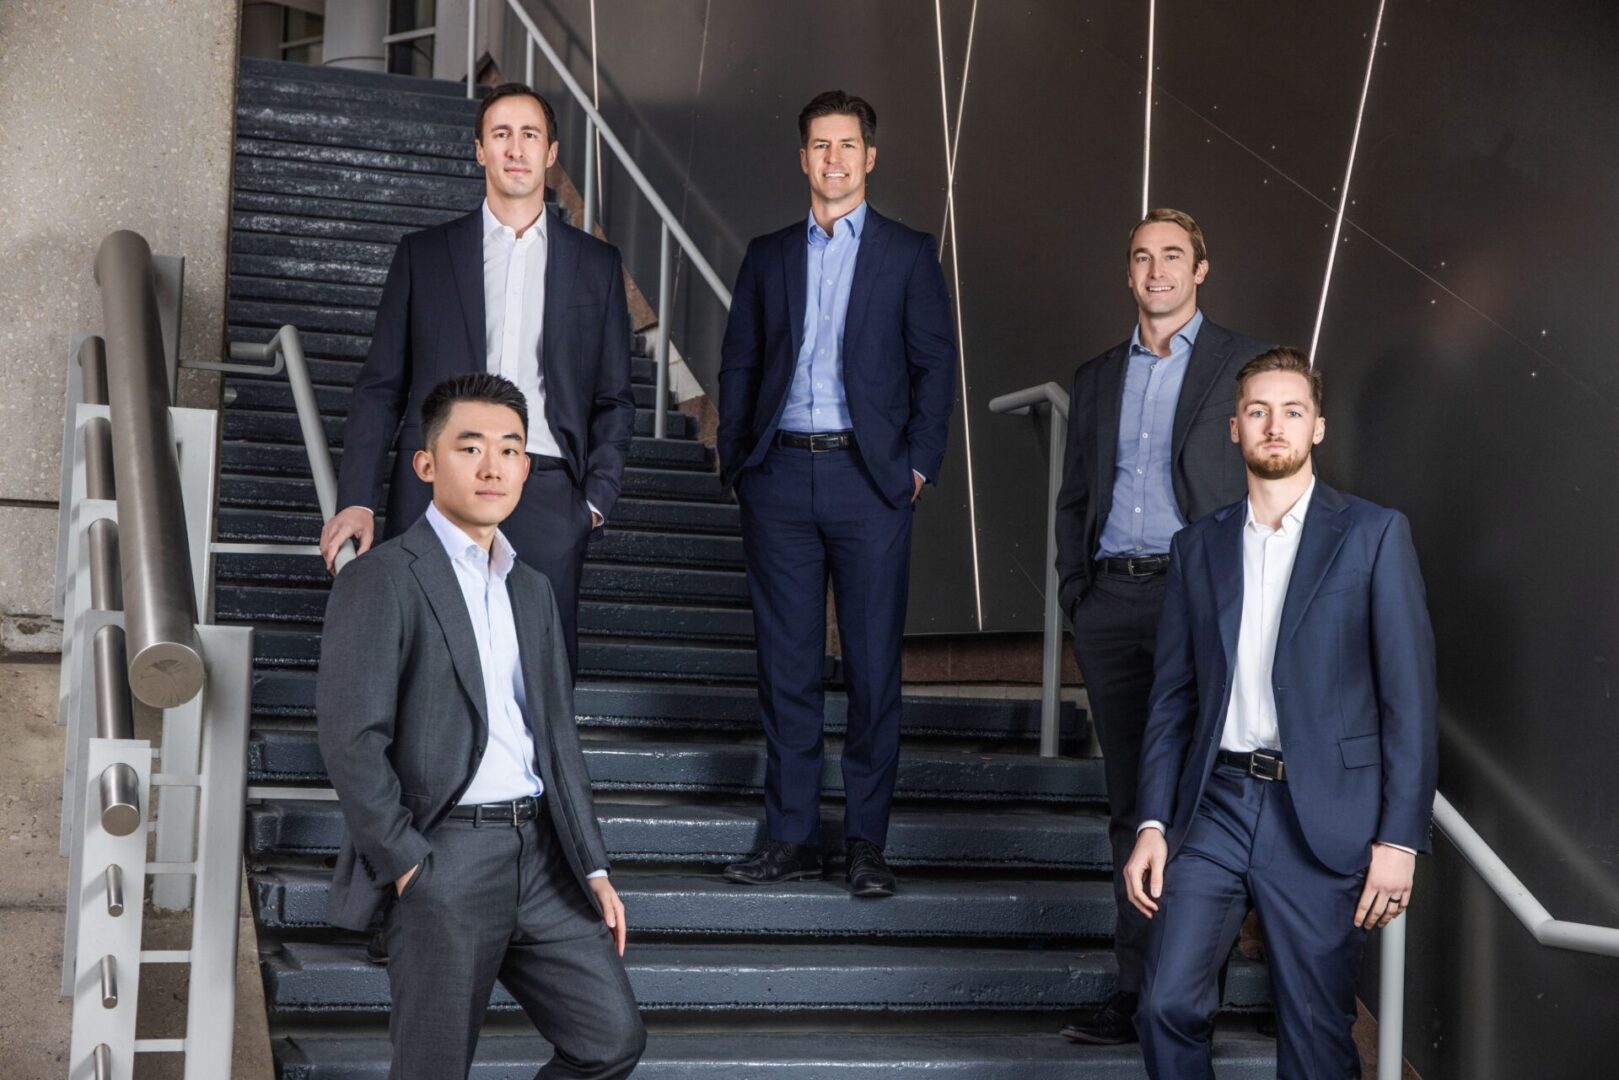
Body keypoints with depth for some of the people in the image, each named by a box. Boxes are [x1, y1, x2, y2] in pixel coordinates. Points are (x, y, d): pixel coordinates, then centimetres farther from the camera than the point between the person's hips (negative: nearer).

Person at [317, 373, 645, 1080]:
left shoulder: (533, 591, 18)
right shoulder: (381, 581, -5)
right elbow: (350, 738, -12)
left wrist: (592, 867, 12)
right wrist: (405, 863, -14)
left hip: (540, 854, 7)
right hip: (443, 859, -6)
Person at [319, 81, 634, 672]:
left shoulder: (596, 264, 14)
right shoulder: (423, 254, 12)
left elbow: (614, 398, 16)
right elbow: (381, 386, 10)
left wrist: (596, 499, 2)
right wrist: (356, 500, -1)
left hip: (545, 497, 0)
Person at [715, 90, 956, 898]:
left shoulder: (908, 253, 7)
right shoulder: (768, 255, 14)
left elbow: (935, 364, 4)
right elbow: (738, 362, 14)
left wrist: (918, 463, -5)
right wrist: (735, 459, 4)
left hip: (868, 479, -2)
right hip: (779, 476, 2)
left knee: (873, 665, 0)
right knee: (786, 664, 5)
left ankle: (867, 843, 8)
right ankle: (791, 837, 12)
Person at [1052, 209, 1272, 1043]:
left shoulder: (1244, 364, 4)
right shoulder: (1097, 377, 18)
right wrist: (1076, 589, 7)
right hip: (1110, 600, 4)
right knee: (1130, 800, 6)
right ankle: (1136, 995, 11)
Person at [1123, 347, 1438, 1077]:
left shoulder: (1373, 535, 1)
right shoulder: (1198, 547, 12)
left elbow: (1410, 697, -3)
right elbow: (1172, 697, 11)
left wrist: (1399, 838, -9)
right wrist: (1152, 824, 3)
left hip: (1322, 819, -3)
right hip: (1215, 807, 3)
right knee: (1167, 1006, -6)